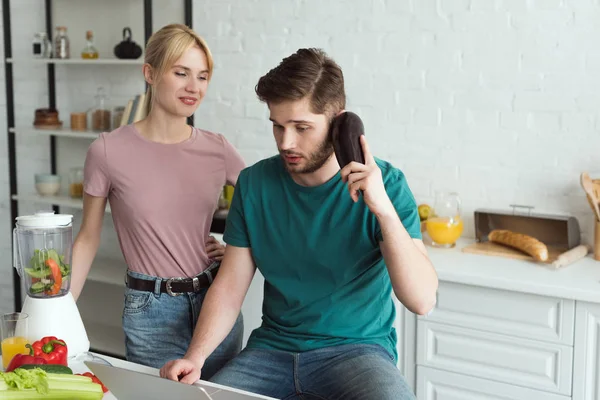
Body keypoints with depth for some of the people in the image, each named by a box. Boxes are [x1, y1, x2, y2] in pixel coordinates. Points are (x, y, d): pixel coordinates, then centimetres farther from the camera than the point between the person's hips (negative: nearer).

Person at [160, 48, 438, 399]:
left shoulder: (385, 184, -11)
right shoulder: (255, 183, -1)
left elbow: (422, 300, -19)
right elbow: (230, 286, 2)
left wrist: (383, 208, -31)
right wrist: (195, 357, -15)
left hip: (358, 347, -3)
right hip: (272, 350, 3)